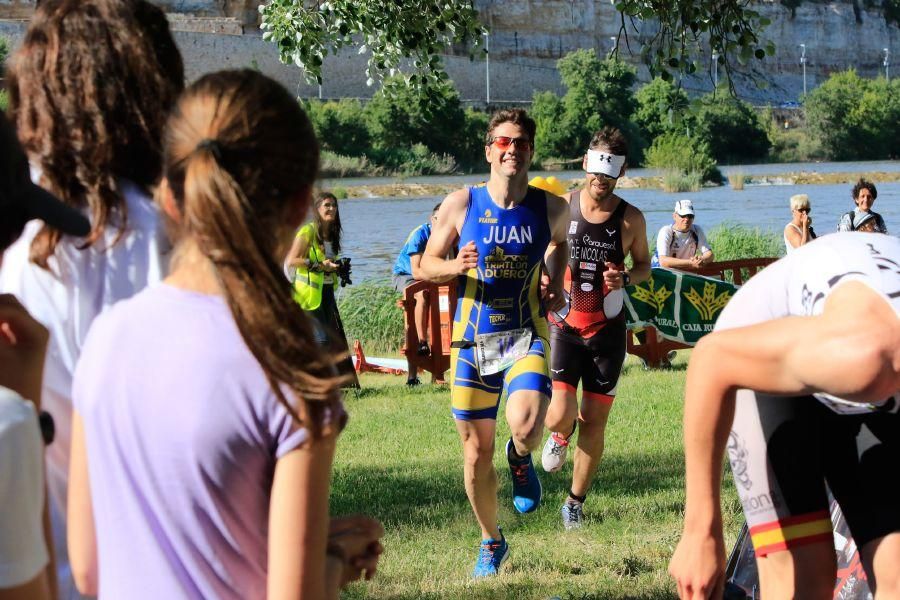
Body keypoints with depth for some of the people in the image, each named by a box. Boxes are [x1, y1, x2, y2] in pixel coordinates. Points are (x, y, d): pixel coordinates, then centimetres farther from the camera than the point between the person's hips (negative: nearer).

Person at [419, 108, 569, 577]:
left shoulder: (552, 208, -3)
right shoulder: (460, 204, -5)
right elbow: (425, 265, 3)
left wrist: (556, 283, 3)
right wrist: (454, 266, -18)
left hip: (527, 336, -1)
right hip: (473, 340, 1)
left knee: (526, 425, -28)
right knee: (476, 451, 9)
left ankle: (521, 459, 11)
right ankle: (491, 542, 33)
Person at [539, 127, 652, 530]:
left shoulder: (630, 219, -5)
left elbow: (644, 265, 10)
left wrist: (625, 278, -13)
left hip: (607, 331, 1)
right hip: (564, 326, -1)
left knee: (594, 423, 5)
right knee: (559, 417, -14)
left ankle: (576, 501, 23)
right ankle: (561, 434, 25)